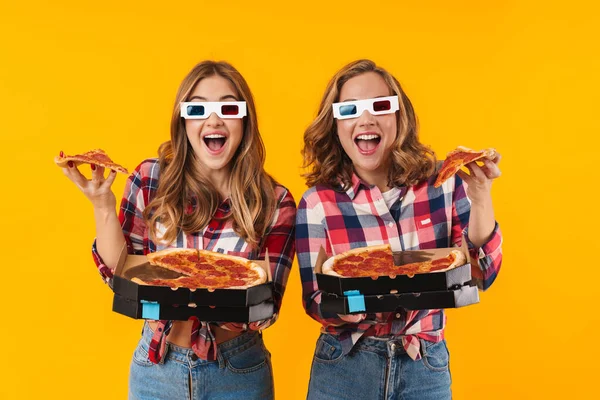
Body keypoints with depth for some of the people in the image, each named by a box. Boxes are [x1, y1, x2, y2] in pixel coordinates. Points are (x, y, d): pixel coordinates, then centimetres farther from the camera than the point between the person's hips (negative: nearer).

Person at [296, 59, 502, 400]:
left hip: (428, 368, 2)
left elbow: (480, 276, -6)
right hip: (343, 369, -1)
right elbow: (314, 300, -9)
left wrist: (481, 197, -18)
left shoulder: (443, 183, -9)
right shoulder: (318, 202, -12)